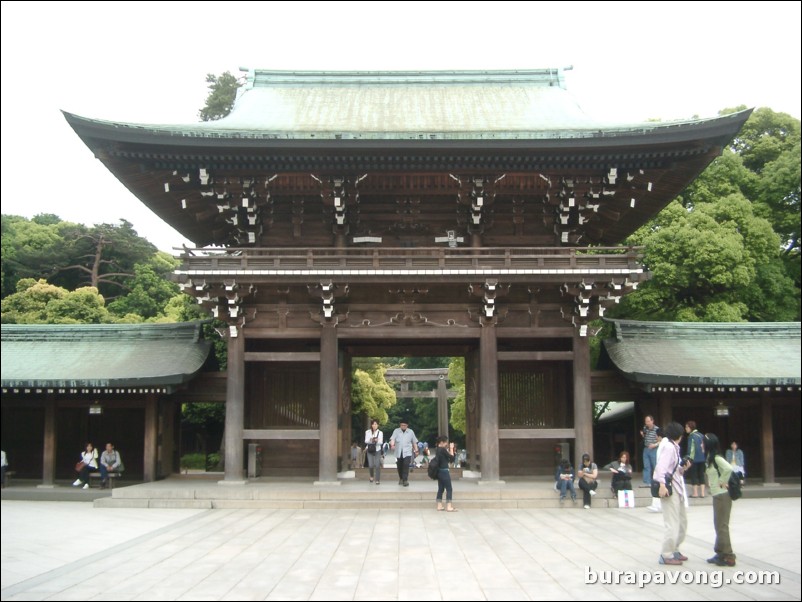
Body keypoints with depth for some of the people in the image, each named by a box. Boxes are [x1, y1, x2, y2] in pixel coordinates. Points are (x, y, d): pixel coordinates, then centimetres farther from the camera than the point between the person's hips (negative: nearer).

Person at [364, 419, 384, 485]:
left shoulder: (380, 432, -1)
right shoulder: (367, 432, 2)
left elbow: (381, 442, -8)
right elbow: (366, 441, -4)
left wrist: (377, 440, -30)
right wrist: (370, 440, -25)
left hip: (377, 450, -1)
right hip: (370, 450, 1)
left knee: (377, 465, -7)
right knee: (371, 465, -2)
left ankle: (378, 480, 0)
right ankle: (371, 476, 27)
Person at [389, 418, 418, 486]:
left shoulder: (411, 432, 7)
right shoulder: (396, 431, 3)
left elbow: (414, 442, 13)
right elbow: (392, 439, -10)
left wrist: (416, 450, 12)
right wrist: (392, 445, -30)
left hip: (407, 452, -1)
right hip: (399, 452, 1)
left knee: (406, 466, -15)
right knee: (399, 466, 9)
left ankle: (405, 480, -13)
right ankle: (401, 478, 30)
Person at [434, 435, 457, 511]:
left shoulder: (437, 450, 10)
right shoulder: (443, 450, -16)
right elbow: (452, 458, -11)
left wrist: (448, 451, 7)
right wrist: (451, 449, -5)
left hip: (439, 472, 9)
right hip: (444, 471, -9)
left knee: (440, 489, 12)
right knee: (449, 489, -3)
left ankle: (439, 506, 13)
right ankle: (449, 507, -5)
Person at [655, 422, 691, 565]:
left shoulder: (674, 447, 16)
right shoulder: (669, 447, -12)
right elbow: (661, 466, -24)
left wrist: (683, 468, 3)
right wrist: (662, 485, -32)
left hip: (677, 488, 10)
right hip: (669, 489, -10)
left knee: (682, 521, 19)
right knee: (672, 524, -8)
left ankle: (674, 550, 30)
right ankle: (666, 555, -1)